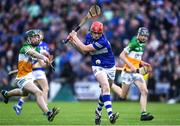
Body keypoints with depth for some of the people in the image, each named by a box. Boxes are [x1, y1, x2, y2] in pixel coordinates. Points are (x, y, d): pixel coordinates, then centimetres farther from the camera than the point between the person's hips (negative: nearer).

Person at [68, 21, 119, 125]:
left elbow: (85, 48, -22)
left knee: (105, 91, 12)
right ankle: (110, 115, -35)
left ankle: (98, 111, 38)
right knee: (106, 87, -22)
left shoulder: (103, 41, -26)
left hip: (110, 67, -1)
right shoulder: (89, 37, -4)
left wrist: (75, 37, -12)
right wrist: (73, 42, -3)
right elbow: (84, 51, 9)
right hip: (98, 67, 1)